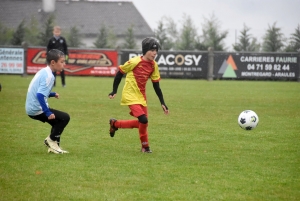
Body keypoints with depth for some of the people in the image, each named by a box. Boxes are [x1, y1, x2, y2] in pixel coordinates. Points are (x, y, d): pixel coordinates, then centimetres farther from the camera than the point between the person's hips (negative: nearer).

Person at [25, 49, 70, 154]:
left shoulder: (43, 72, 11)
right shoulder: (49, 76, -19)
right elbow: (40, 95, -29)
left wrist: (52, 94, 14)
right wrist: (48, 112, -26)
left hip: (31, 109, 10)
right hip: (37, 110, -10)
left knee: (57, 121, 24)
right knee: (65, 117, -5)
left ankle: (54, 145, 22)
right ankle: (52, 140, 5)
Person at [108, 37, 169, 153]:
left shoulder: (154, 66, 1)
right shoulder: (135, 62, -17)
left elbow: (156, 86, 8)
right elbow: (119, 73, -7)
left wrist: (162, 103, 4)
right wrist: (114, 91, -6)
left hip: (141, 96, 7)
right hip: (130, 96, -7)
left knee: (142, 123, 2)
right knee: (143, 120, -19)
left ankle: (115, 124, 21)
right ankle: (145, 146, 4)